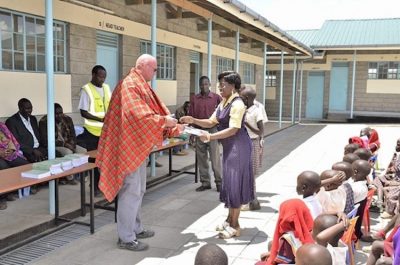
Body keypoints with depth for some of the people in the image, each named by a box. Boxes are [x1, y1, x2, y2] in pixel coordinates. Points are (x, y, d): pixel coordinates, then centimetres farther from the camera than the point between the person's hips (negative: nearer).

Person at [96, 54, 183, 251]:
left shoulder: (141, 86, 16)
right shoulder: (130, 85, -16)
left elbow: (154, 110, 17)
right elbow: (137, 114, -29)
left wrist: (175, 127, 8)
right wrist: (164, 121, -21)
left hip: (138, 146, 11)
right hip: (130, 146, -11)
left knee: (138, 190, 17)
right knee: (131, 192, -5)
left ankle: (135, 228, 29)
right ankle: (126, 238, 3)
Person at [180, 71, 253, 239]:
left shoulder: (237, 104, -17)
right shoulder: (223, 103, 12)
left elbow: (233, 130, -24)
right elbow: (211, 122, 11)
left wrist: (211, 137, -29)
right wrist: (193, 120, -2)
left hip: (237, 147, -9)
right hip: (228, 147, 10)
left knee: (235, 183, -3)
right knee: (229, 182, 15)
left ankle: (235, 226, 7)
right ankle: (230, 220, 27)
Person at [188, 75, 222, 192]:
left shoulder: (216, 97, -1)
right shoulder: (194, 99, 5)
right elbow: (191, 116, 7)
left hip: (212, 130, -3)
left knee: (215, 158, -1)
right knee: (201, 158, 8)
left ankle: (219, 182, 9)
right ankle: (205, 182, 18)